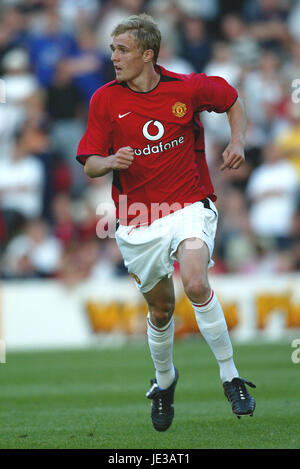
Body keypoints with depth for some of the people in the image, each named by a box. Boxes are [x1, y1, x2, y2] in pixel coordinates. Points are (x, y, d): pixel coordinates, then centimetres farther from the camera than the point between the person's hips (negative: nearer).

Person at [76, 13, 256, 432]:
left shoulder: (187, 88, -5)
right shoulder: (105, 100, -4)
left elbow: (231, 99, 15)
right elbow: (89, 164, -1)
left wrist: (237, 141, -2)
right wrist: (110, 162, -23)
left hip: (190, 205, -2)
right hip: (138, 219, 2)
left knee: (195, 283, -27)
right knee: (161, 308, 11)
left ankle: (231, 377, -14)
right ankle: (164, 381, 39)